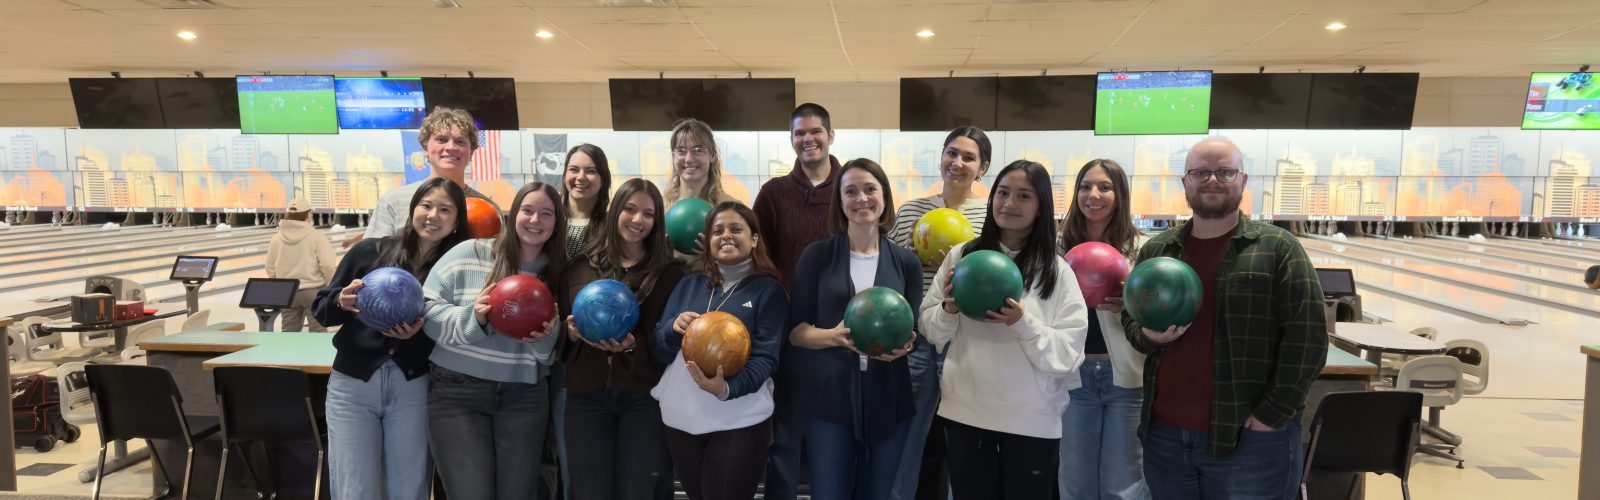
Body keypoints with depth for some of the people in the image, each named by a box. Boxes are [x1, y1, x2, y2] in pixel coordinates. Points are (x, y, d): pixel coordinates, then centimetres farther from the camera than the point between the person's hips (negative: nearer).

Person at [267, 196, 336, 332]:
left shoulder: (276, 239, 3)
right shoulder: (317, 237, -11)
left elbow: (271, 270, 7)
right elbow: (328, 266, -17)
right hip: (313, 291, -4)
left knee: (289, 332, 13)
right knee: (318, 332, 4)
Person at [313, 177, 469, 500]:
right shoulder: (369, 251, -2)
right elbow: (321, 310, 4)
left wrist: (420, 332, -20)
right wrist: (342, 301, -17)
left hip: (412, 388, 0)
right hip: (352, 384, 0)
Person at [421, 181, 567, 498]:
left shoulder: (558, 274, 5)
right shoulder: (469, 253, -3)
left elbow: (552, 353, 9)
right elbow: (426, 309, -5)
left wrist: (547, 337, -14)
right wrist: (471, 319, -22)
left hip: (524, 397, 3)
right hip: (457, 392, -3)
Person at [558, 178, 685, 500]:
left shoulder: (668, 272, 1)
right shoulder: (580, 266, 7)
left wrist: (633, 346, -19)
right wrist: (570, 332, -9)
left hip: (645, 397, -2)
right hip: (586, 396, 2)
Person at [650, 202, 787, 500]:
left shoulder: (768, 289, -2)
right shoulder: (689, 285, 10)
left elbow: (765, 357, -10)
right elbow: (658, 351, 8)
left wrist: (726, 388, -28)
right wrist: (673, 327, -14)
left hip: (739, 422, -4)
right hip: (681, 419, 4)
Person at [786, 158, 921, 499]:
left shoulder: (906, 262, 5)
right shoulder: (818, 255, -1)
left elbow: (916, 330, 7)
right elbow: (794, 329, -1)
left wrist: (904, 344, -16)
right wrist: (834, 336, -20)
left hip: (888, 399, 2)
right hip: (828, 397, -2)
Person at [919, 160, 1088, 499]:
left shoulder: (1057, 271, -4)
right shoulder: (961, 255, 2)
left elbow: (1070, 356, -8)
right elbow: (930, 329, 7)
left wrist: (1024, 323, -22)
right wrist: (949, 309, -13)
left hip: (1033, 421, -2)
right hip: (964, 413, 2)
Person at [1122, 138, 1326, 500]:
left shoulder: (1278, 248, -4)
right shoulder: (1155, 251, 8)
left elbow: (1307, 337, -7)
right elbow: (1130, 320, 15)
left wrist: (1273, 414, -10)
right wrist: (1149, 336, -8)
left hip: (1250, 441, -4)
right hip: (1164, 435, 4)